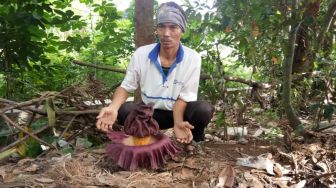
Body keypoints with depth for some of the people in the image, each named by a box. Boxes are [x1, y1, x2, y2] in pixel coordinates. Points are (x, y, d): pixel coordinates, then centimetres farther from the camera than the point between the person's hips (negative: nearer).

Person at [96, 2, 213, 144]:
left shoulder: (192, 58, -18)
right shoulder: (141, 54, -15)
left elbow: (184, 97, -16)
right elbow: (126, 87, -6)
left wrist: (178, 123, -36)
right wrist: (113, 108, -28)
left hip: (178, 111, -1)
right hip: (149, 113, 1)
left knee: (204, 110, -31)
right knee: (122, 111, -28)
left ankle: (196, 145, 1)